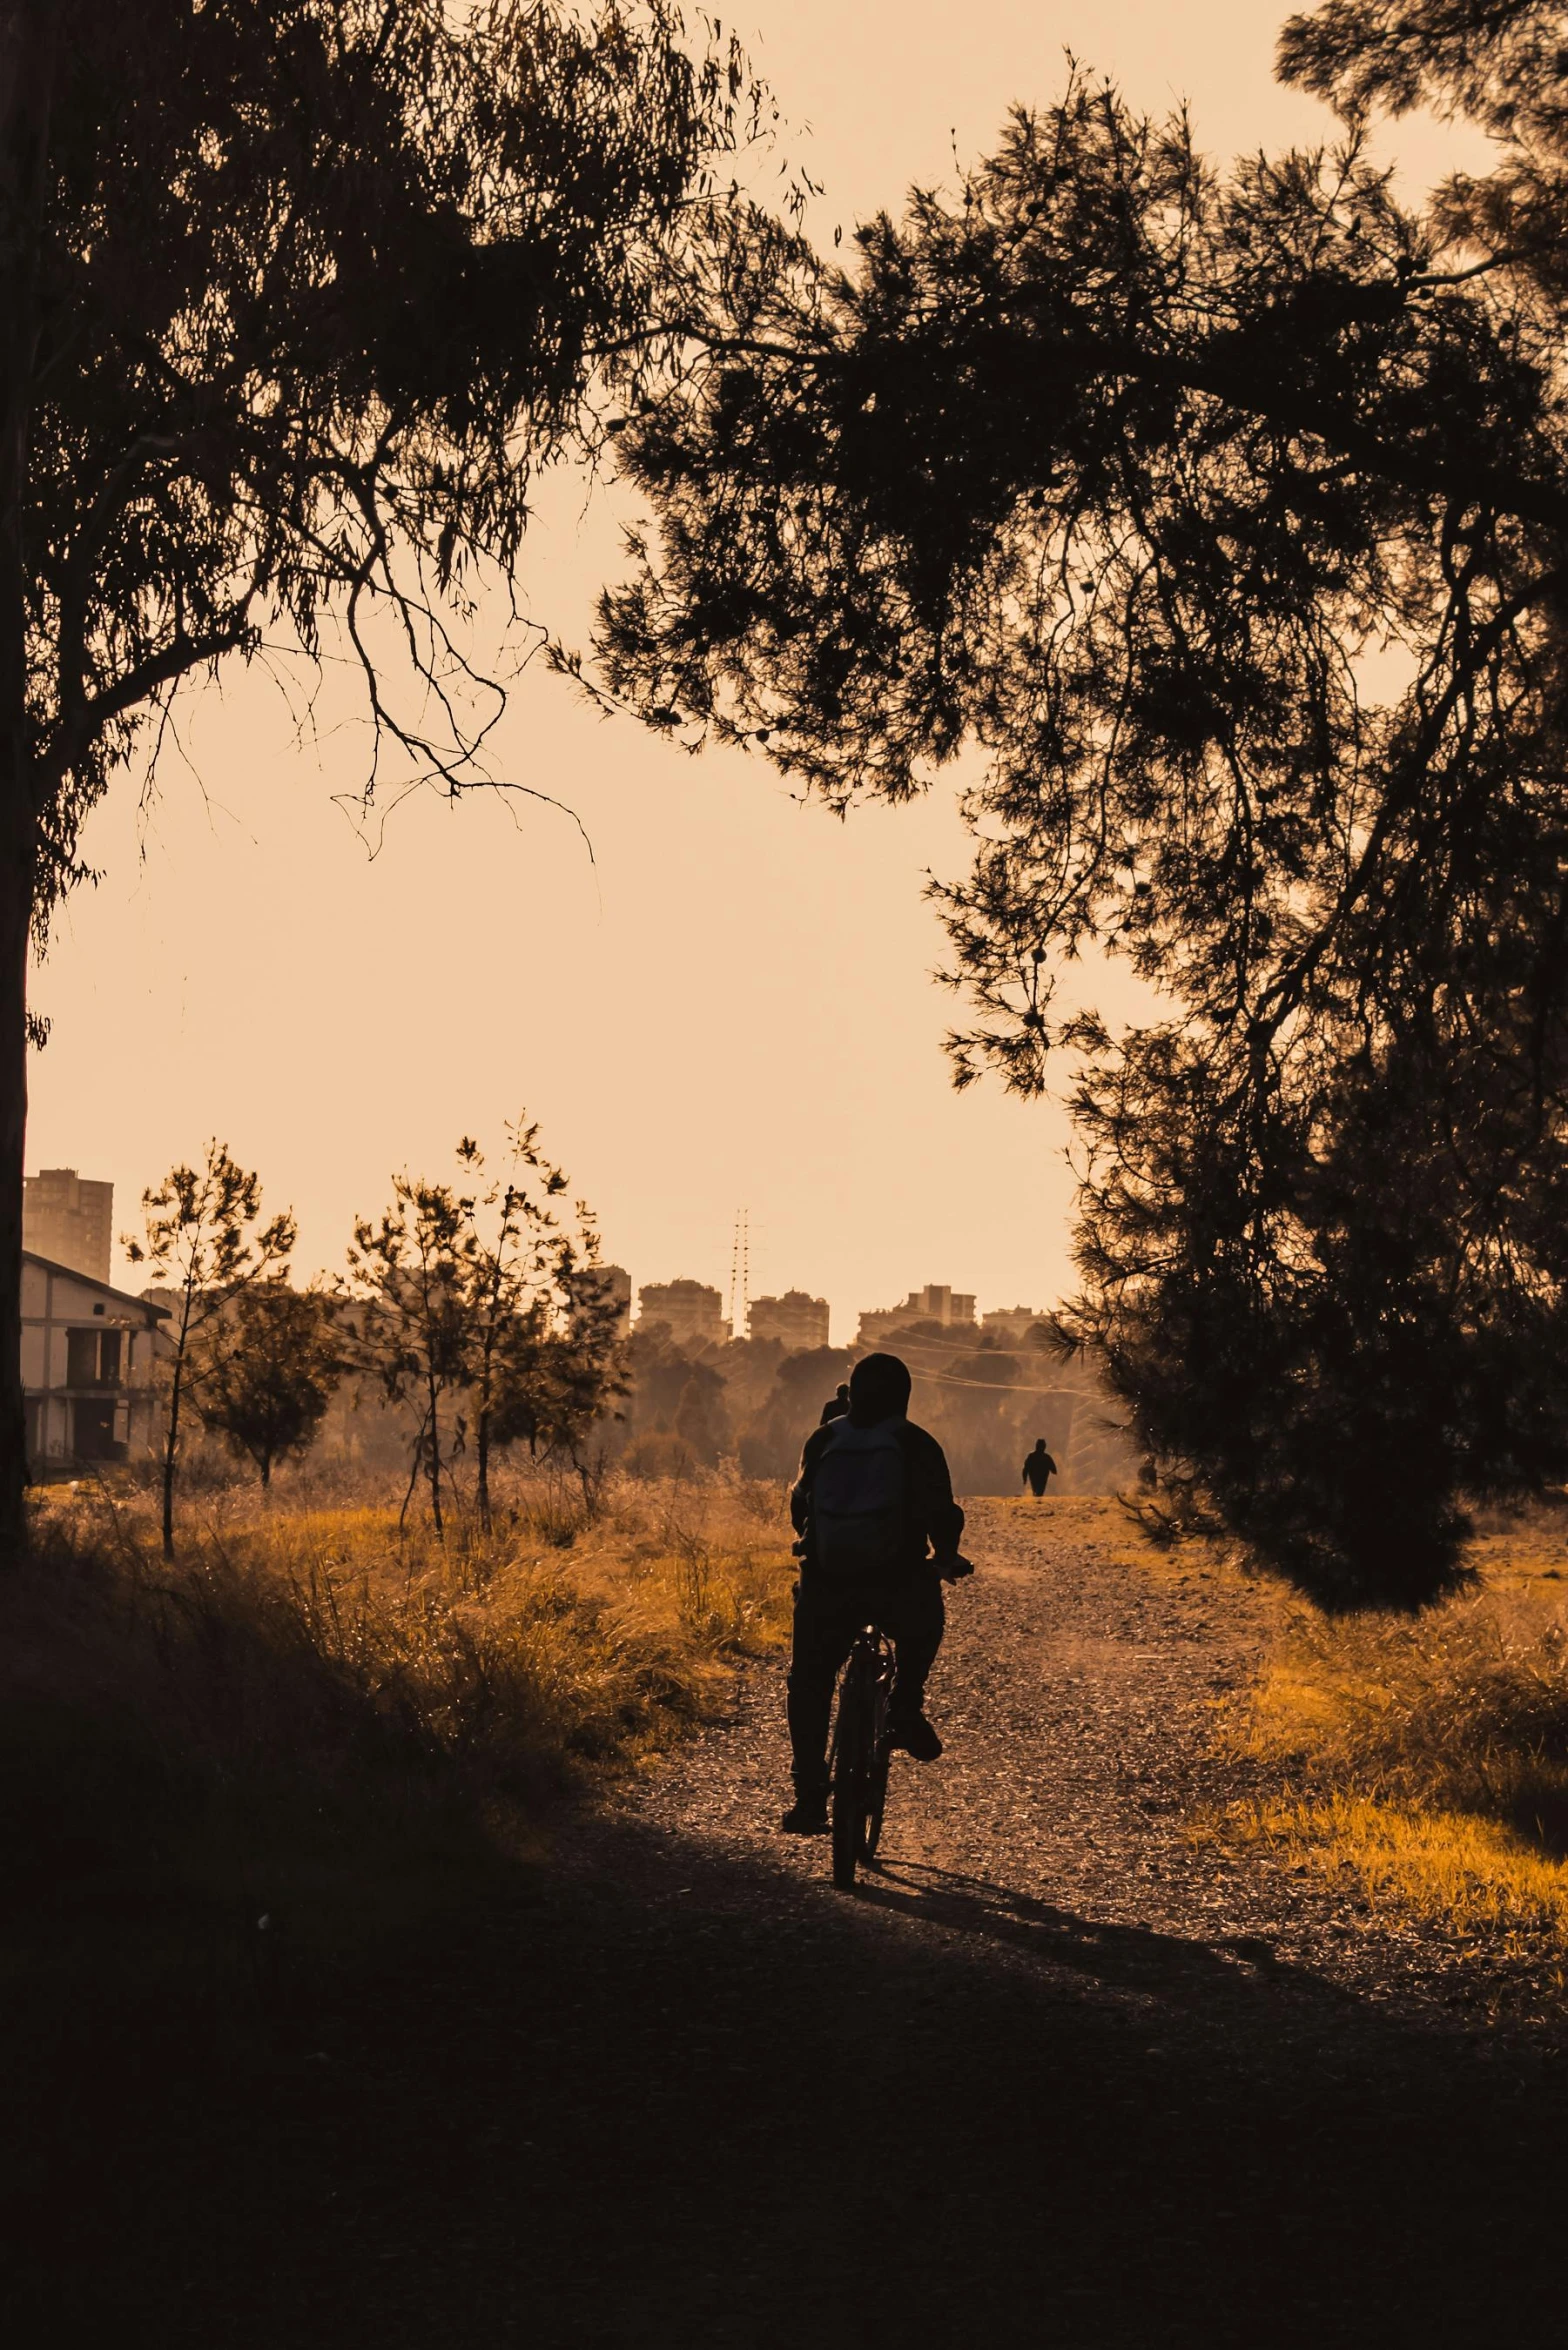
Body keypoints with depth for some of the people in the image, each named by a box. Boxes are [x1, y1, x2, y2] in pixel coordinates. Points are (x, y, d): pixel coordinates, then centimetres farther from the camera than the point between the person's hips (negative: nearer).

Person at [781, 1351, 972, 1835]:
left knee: (809, 1686, 17)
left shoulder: (822, 1440, 8)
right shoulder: (916, 1445, 1)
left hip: (825, 1584, 1)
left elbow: (799, 1505, 18)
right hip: (898, 1587, -1)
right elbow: (941, 1514, 0)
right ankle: (905, 1709, 16)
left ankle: (809, 1795, 9)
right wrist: (945, 1557, 20)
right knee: (925, 1624, 33)